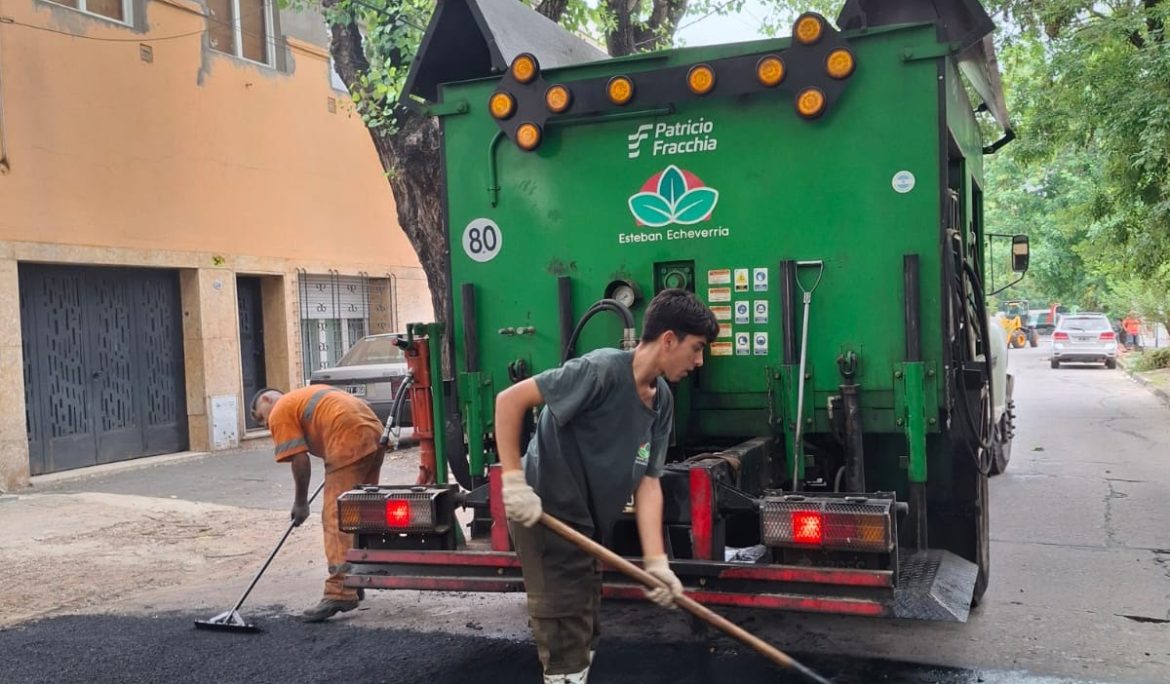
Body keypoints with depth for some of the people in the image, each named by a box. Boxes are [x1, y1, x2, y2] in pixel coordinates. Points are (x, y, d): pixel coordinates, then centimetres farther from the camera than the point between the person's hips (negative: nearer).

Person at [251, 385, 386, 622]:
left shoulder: (280, 412, 6)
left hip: (350, 441, -9)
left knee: (336, 518, -9)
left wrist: (300, 503, 8)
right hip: (375, 432, 9)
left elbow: (300, 460, -2)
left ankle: (340, 592, -17)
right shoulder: (306, 395, 31)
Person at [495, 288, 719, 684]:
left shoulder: (663, 402, 2)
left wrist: (655, 561, -5)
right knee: (565, 631, -3)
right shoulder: (602, 370, -23)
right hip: (544, 514, -9)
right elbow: (510, 399, -23)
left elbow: (647, 482, 2)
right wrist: (513, 480, -25)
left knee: (582, 628, 22)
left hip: (586, 525, 9)